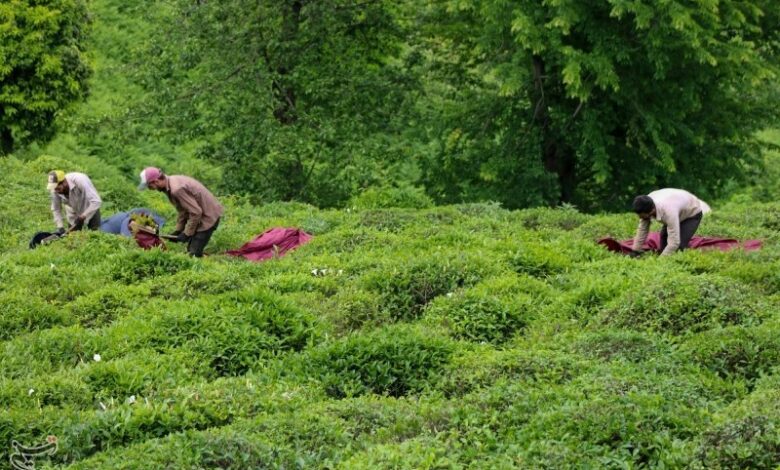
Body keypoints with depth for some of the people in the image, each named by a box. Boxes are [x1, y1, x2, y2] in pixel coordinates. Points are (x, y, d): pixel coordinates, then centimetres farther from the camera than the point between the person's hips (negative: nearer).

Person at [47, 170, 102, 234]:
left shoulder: (79, 181, -37)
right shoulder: (54, 190, -23)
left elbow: (96, 202, -37)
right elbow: (56, 209, -9)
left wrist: (83, 216, -39)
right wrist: (60, 227, -19)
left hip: (91, 210, -3)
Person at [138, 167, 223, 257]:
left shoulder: (176, 189, -28)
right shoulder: (172, 181, 4)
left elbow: (195, 212, -26)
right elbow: (183, 210, 13)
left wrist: (187, 234, -16)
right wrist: (178, 230, 8)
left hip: (208, 216, -10)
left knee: (194, 253, -9)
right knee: (190, 250, 14)